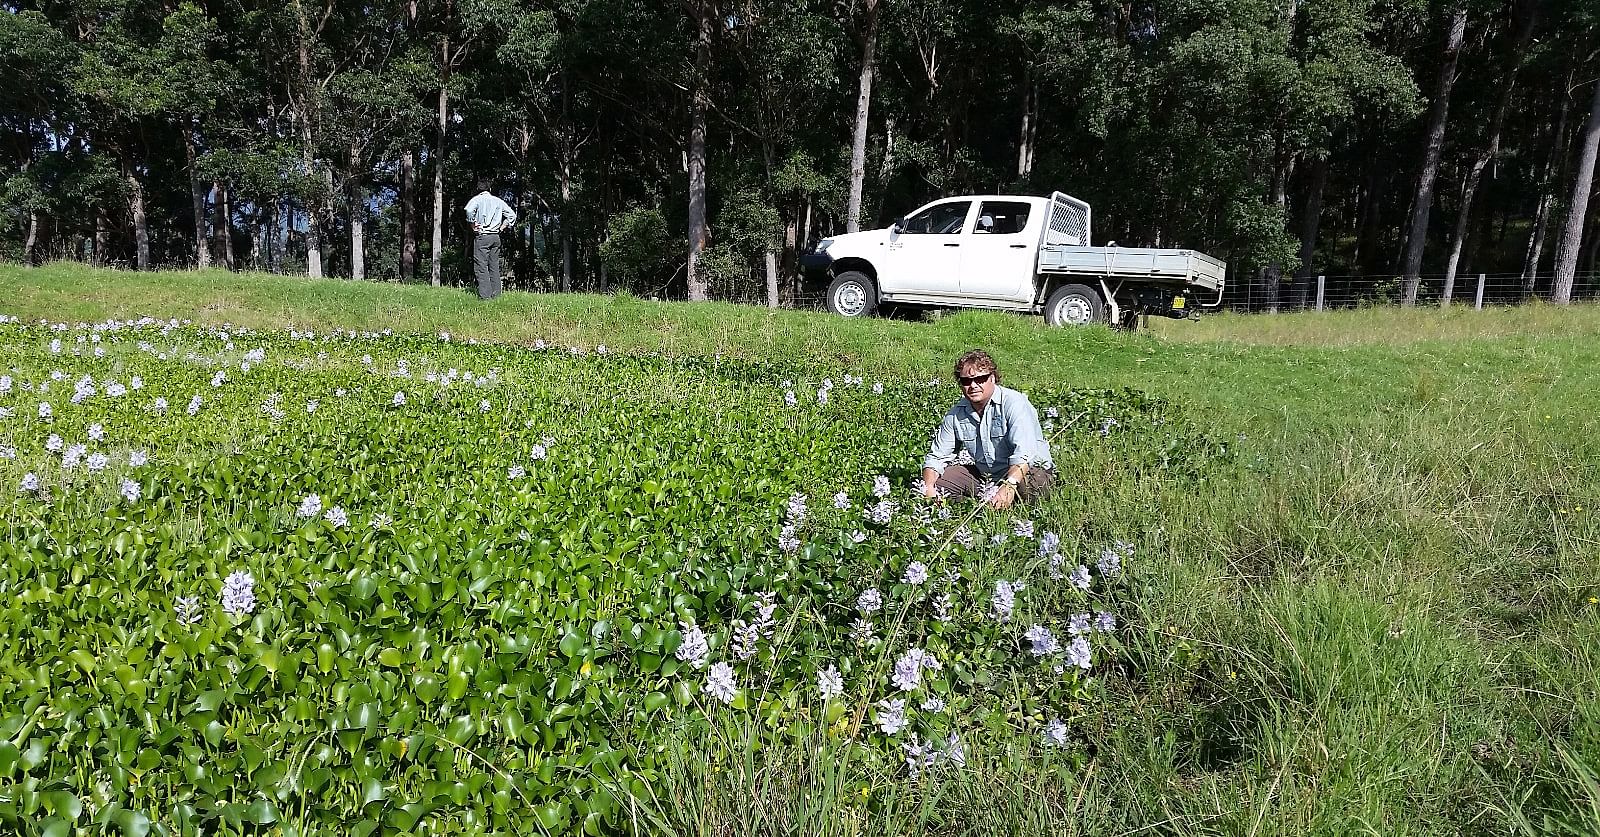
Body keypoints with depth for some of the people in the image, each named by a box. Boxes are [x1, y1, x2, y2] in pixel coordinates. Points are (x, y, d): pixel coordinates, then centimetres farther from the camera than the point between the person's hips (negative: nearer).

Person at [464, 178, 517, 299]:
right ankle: (495, 294, 10)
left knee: (481, 267, -4)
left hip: (482, 236, -5)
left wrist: (474, 226, -12)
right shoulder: (498, 201, 10)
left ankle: (484, 295, -9)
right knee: (494, 267, 10)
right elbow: (512, 215, 11)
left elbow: (469, 211, -24)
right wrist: (501, 228, 12)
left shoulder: (477, 199, -3)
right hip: (496, 237, 5)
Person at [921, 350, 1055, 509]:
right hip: (981, 474, 5)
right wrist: (928, 489, -14)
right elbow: (936, 456, 5)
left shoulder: (1014, 403, -20)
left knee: (1027, 486, -39)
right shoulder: (956, 414, -1)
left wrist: (1009, 486, -49)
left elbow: (1024, 453, -33)